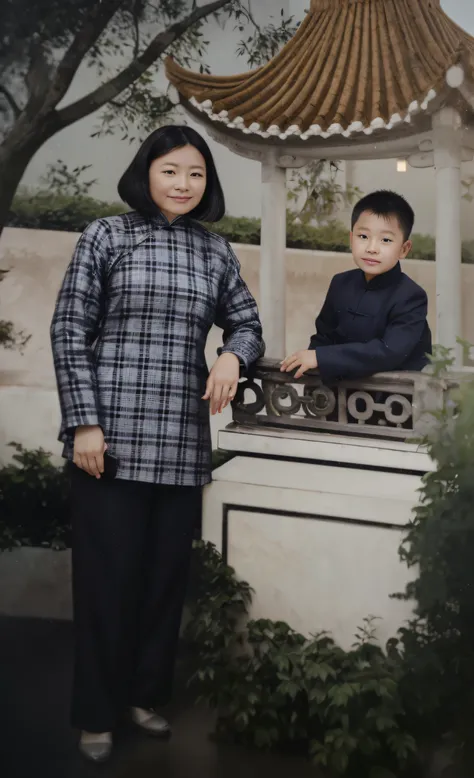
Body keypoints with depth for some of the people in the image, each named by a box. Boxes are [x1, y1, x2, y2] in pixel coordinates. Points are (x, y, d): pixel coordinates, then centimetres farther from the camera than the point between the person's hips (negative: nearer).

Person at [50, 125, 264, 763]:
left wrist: (233, 354, -8)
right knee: (107, 573, 1)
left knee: (168, 571, 8)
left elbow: (246, 323, 17)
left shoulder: (215, 251, 11)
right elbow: (69, 331, -2)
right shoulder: (106, 236, 1)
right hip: (112, 435, -3)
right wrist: (84, 422, -9)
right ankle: (96, 714, 13)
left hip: (182, 441, 4)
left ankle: (147, 694, 24)